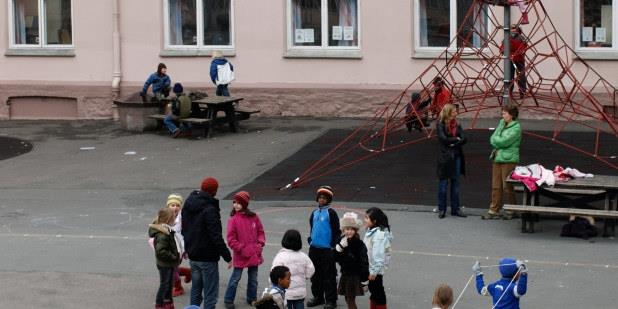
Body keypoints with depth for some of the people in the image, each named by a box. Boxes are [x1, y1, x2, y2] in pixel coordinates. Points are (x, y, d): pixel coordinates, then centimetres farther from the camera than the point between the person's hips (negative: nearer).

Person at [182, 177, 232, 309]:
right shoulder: (210, 209, -21)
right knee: (210, 293, -2)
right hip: (208, 257, -8)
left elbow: (184, 229, 16)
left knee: (196, 289, 18)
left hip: (193, 255, 8)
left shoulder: (188, 205, 5)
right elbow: (216, 237, -23)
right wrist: (227, 257, -18)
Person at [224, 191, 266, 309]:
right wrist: (242, 249, -15)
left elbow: (260, 231, 9)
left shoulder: (254, 217, -2)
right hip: (240, 256, -3)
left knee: (253, 279, 15)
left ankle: (252, 298, 30)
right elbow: (231, 239, -11)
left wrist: (260, 244, -6)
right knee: (235, 278, 3)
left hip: (254, 254, 3)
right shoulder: (233, 219, -10)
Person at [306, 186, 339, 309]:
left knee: (329, 276, -2)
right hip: (314, 248, 6)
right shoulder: (314, 213, 11)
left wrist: (333, 246, -11)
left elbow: (336, 231, -8)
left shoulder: (331, 213, -7)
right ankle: (318, 297, 25)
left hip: (327, 249, -6)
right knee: (316, 275, 13)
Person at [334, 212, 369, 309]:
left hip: (355, 276, -6)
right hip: (345, 275, 6)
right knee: (348, 299, 14)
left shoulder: (359, 244, -14)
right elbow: (335, 258, -1)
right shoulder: (342, 241, 2)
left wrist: (364, 279, -16)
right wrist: (340, 247, -18)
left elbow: (364, 263, -14)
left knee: (351, 301, -7)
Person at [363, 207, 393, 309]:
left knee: (378, 293, -1)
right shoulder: (371, 231, 10)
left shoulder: (379, 234, -22)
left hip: (376, 270, -10)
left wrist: (374, 271, -27)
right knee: (373, 292, 18)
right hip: (370, 268, 10)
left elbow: (378, 254, -26)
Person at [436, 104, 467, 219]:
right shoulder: (440, 125, -6)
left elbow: (463, 139, -1)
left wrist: (453, 143, -15)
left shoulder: (457, 125, 8)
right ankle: (442, 209, 8)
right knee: (443, 184, 1)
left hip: (456, 157, 5)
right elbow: (444, 139, -17)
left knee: (455, 183, 8)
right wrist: (456, 139, -6)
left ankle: (455, 209, 14)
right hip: (445, 157, -5)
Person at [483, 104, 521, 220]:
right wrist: (499, 145, -9)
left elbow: (504, 141, -17)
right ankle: (494, 210, 11)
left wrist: (494, 139, -1)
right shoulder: (501, 123, 13)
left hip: (509, 160, -7)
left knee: (507, 186, -1)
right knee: (496, 186, 7)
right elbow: (493, 139, 10)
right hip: (497, 158, 7)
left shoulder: (516, 128, -9)